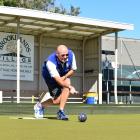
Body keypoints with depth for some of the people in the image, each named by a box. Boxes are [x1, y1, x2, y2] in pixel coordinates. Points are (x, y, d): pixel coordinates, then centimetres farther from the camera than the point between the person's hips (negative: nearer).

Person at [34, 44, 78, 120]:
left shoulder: (71, 55, -25)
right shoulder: (50, 62, -37)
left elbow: (73, 69, -8)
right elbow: (57, 79, -39)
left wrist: (64, 77, -23)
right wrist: (70, 87, -43)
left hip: (64, 75, 4)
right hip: (50, 76, -4)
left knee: (67, 85, -30)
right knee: (57, 100, -14)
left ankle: (61, 112, -20)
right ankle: (40, 105, 18)